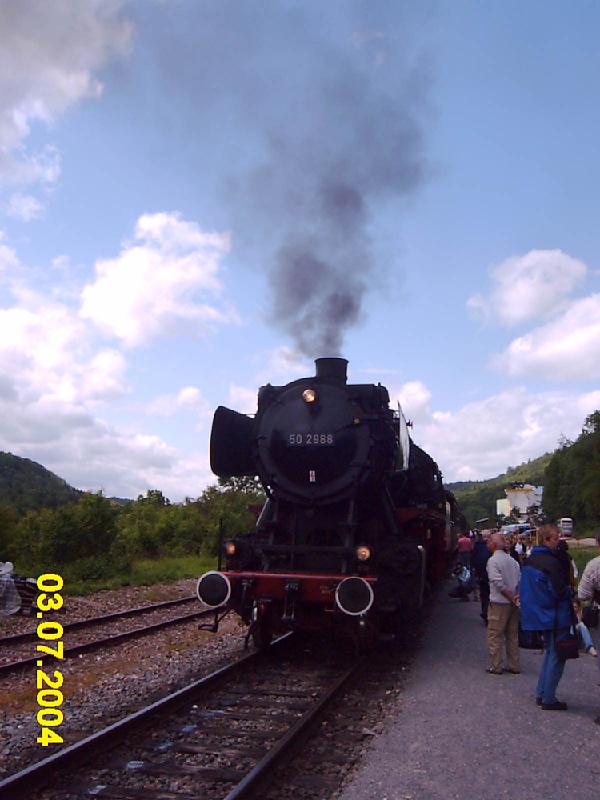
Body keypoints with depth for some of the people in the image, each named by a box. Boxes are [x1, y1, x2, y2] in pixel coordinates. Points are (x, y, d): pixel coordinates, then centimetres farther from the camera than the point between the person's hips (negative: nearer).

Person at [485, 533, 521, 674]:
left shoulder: (493, 560, -12)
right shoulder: (513, 560, 11)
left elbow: (499, 583, -18)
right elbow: (520, 581, 7)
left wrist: (512, 598, -12)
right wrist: (517, 596, -3)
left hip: (499, 603, -7)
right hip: (513, 604, 7)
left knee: (494, 636, 1)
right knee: (512, 635, 14)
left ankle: (495, 666, 3)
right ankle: (514, 665, 18)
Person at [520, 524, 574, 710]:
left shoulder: (530, 560, 7)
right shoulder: (552, 562, -21)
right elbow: (560, 592, -21)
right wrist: (571, 591, 0)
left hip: (540, 616, 9)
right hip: (556, 616, -9)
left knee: (550, 652, 21)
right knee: (556, 656, 2)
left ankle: (541, 694, 24)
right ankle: (548, 699, 7)